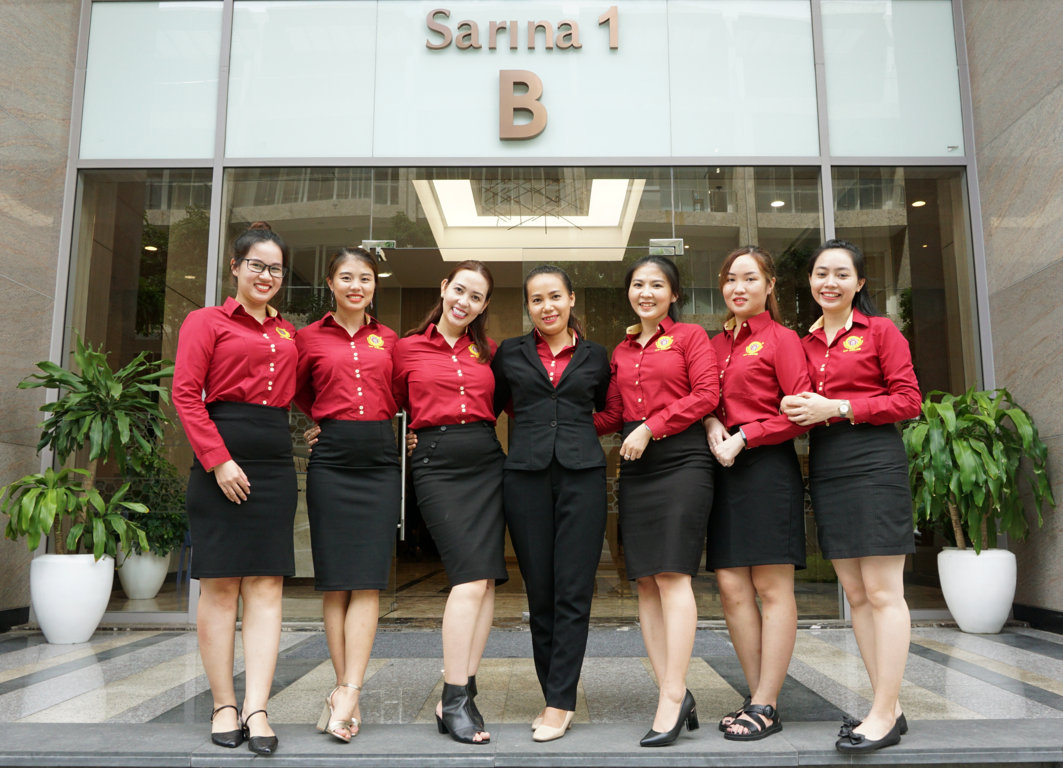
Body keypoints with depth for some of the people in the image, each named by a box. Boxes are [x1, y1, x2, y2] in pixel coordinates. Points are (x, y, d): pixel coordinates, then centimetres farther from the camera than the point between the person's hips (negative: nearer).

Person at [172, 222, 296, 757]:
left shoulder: (287, 332, 18)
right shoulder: (206, 322, 4)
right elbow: (186, 394, -6)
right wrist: (218, 459, -14)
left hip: (275, 461, 5)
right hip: (222, 459, -4)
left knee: (266, 585, -1)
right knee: (221, 585, 0)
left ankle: (256, 708, 1)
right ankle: (224, 705, 10)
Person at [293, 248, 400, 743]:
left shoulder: (387, 339, 13)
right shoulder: (310, 337, 7)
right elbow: (298, 392, 20)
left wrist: (372, 419, 12)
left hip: (380, 458, 1)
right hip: (331, 459, -1)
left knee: (367, 579, -5)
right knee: (334, 579, 0)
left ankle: (348, 692, -5)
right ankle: (347, 692, 7)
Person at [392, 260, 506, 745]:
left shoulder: (488, 351, 14)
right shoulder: (407, 348, 7)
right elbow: (393, 406, 14)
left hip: (486, 459, 4)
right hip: (436, 463, -4)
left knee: (486, 578, -2)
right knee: (472, 575, -14)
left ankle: (460, 695, 7)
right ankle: (455, 701, -5)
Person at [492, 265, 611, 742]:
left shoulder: (595, 357, 12)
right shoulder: (509, 353, 11)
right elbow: (491, 407, 19)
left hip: (582, 474, 0)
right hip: (526, 475, 1)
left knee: (573, 591, -4)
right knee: (540, 591, 4)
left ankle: (559, 703, 3)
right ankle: (557, 697, 17)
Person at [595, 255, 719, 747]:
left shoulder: (690, 336, 5)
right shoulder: (621, 351, 20)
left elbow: (706, 395, -6)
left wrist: (651, 426, -11)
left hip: (681, 460, -5)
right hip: (636, 467, 6)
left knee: (672, 574, -12)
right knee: (646, 581, 2)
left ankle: (673, 695, -7)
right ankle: (677, 698, 8)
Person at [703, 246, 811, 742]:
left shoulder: (780, 338, 0)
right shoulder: (714, 344, 16)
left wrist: (744, 436, -12)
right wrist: (711, 424, -2)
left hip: (768, 466, -6)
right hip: (724, 472, 6)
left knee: (772, 587, -1)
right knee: (732, 587, 4)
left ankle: (766, 706, 7)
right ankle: (757, 695, 16)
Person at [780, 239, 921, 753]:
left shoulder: (879, 330, 2)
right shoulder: (806, 343, 15)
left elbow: (908, 400, -5)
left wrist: (839, 408, -13)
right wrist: (798, 411, -4)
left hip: (874, 462, -6)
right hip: (826, 469, 6)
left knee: (882, 592, -4)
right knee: (855, 594, 8)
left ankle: (885, 714, 2)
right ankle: (888, 705, 17)